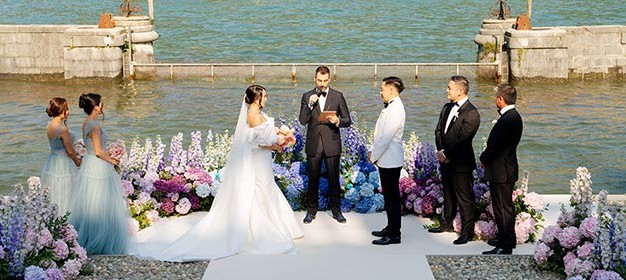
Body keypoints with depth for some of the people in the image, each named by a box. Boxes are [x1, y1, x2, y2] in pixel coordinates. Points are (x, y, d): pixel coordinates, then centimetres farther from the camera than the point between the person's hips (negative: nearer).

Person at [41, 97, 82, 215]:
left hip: (51, 164, 9)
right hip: (63, 165, -9)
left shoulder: (50, 125, 2)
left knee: (52, 199, 16)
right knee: (64, 200, 1)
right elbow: (70, 151, -16)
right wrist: (78, 162, 1)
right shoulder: (63, 129, -24)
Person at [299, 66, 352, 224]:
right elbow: (302, 121, -5)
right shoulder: (307, 97, 3)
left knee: (334, 179, 6)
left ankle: (336, 210, 17)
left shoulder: (338, 96, 1)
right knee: (313, 179, 8)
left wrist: (337, 121, -20)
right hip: (313, 144, 1)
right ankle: (311, 210, 19)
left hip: (332, 144, 0)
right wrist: (310, 104, -18)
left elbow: (348, 121, 1)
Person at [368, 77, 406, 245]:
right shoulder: (390, 107, 12)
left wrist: (374, 156, -14)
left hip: (390, 161, -10)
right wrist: (373, 151, 10)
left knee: (392, 197, -3)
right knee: (389, 195, 17)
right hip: (386, 160, 10)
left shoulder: (395, 110, -20)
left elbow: (386, 137, -22)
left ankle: (394, 235, 3)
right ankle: (391, 229, 27)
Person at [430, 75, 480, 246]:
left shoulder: (471, 114, -17)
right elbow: (439, 131, 10)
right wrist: (440, 151, -5)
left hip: (461, 163, -8)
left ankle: (467, 232, 5)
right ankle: (447, 223, 36)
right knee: (448, 194, 21)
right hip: (446, 160, 8)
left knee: (464, 198, -2)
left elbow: (462, 139, -20)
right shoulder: (447, 108, 10)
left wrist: (445, 153, -15)